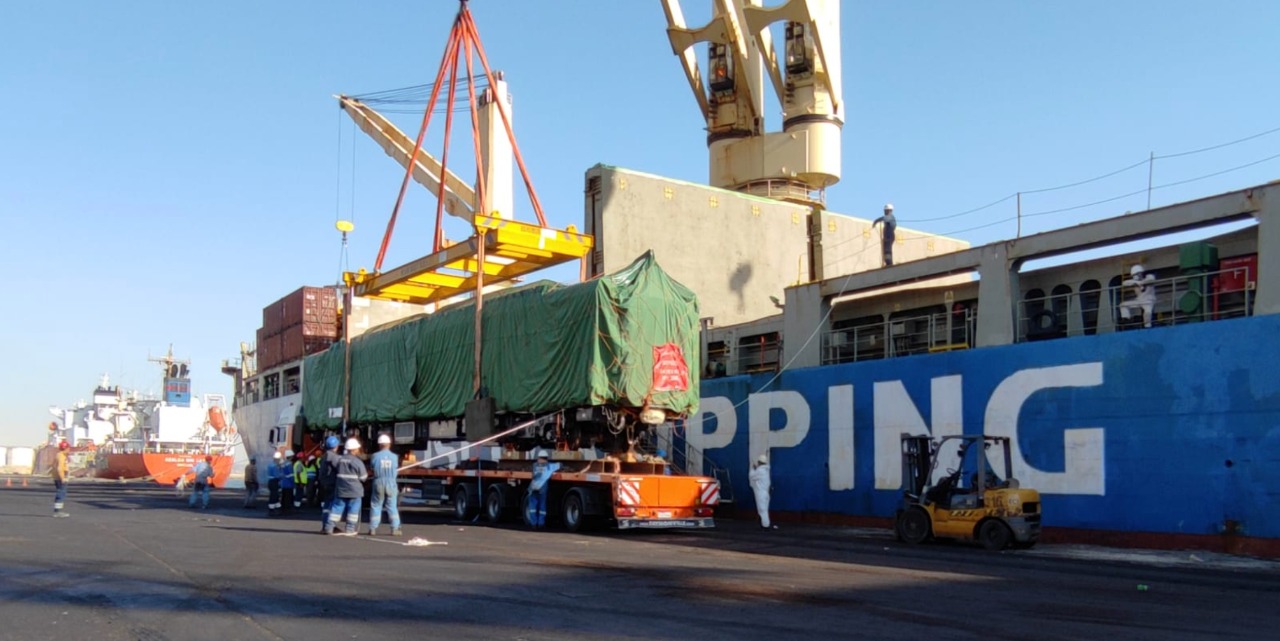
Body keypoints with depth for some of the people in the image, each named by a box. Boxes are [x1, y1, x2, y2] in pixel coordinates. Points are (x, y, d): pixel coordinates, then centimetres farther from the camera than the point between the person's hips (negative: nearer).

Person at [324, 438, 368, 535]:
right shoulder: (358, 462, -12)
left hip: (341, 488, 5)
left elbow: (336, 473, 14)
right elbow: (363, 477, -6)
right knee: (353, 509, 3)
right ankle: (350, 529, 3)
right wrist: (367, 474, 15)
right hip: (354, 489, -5)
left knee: (337, 507, 9)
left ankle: (329, 527, 7)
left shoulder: (340, 459, 5)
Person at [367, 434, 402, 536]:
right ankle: (395, 528, 3)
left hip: (379, 483, -1)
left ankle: (373, 528, 6)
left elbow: (372, 467, 1)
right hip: (391, 483, 1)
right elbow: (396, 467, 7)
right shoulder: (394, 456, -2)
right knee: (392, 506, 6)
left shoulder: (375, 456, -6)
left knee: (376, 506, 8)